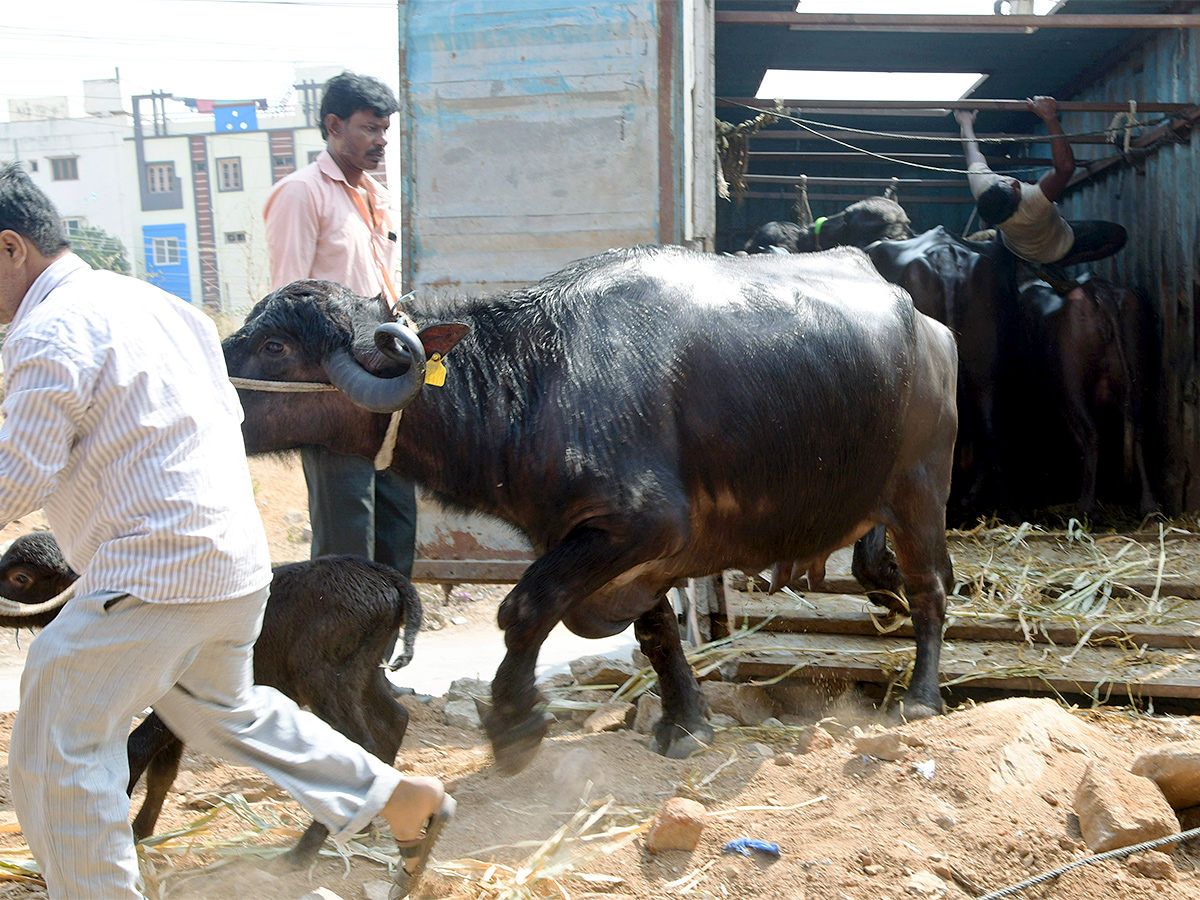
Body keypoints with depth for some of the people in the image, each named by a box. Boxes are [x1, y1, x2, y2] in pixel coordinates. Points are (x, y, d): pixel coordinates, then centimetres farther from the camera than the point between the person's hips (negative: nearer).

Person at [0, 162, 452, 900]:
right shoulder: (148, 299, 14)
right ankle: (403, 800, 30)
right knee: (221, 707, 27)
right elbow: (227, 414, 20)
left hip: (154, 576, -10)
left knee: (59, 753, 3)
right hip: (236, 558, 10)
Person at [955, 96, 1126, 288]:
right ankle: (1052, 266, 0)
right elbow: (1066, 166, -57)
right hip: (1053, 250, -6)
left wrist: (966, 123, 0)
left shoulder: (982, 185, -37)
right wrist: (1050, 118, -53)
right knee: (1118, 235, 1)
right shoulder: (1032, 205, -51)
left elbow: (971, 149, -18)